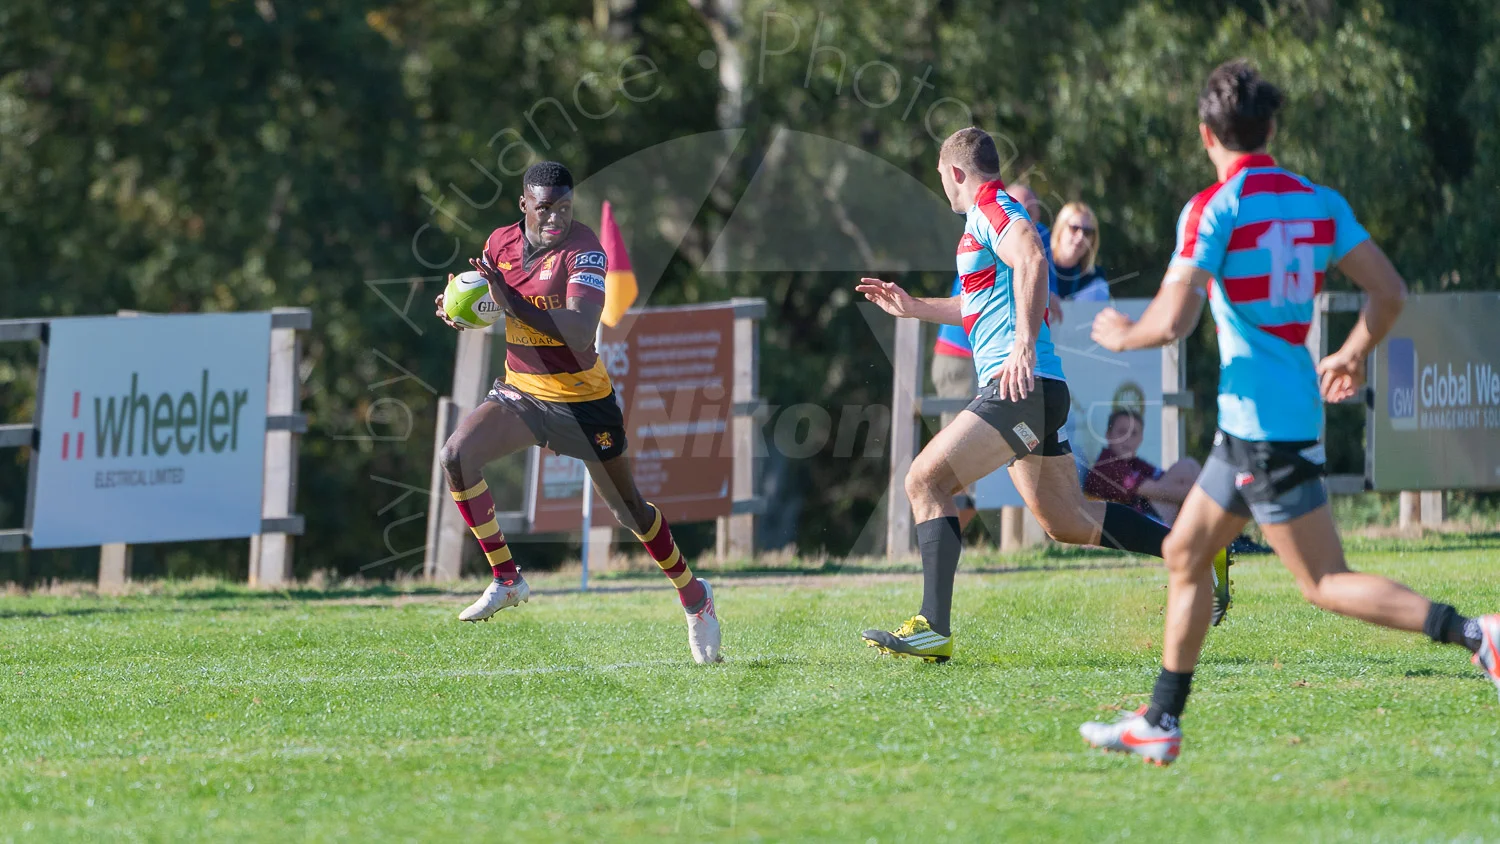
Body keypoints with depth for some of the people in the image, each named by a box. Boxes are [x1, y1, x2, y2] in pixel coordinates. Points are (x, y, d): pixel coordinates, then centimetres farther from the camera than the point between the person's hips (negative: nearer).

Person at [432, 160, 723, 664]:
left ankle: (694, 597, 29)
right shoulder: (501, 244, -3)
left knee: (630, 510, 6)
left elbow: (580, 331, -33)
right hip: (519, 391, 4)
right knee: (456, 455, -20)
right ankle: (506, 579, -8)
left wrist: (512, 302, -39)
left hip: (582, 398, -4)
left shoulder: (584, 250, -20)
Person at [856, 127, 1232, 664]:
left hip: (1020, 385, -10)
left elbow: (1031, 260, -28)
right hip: (1027, 392, 10)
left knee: (925, 480, -14)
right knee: (1068, 523, 14)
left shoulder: (991, 208, -6)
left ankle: (934, 629, -20)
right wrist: (914, 308, 40)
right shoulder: (993, 214, 25)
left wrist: (1024, 345, -34)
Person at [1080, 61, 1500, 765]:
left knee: (1327, 584, -7)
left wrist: (1122, 335, 2)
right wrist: (1354, 356, 25)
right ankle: (1160, 725, 19)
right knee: (1184, 554, 17)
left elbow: (1172, 322, -19)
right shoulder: (1320, 203, 8)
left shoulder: (1212, 210, -12)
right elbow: (1388, 290, 8)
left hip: (1261, 422, -8)